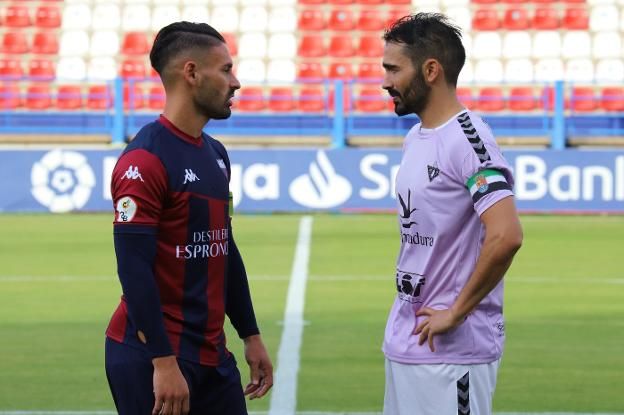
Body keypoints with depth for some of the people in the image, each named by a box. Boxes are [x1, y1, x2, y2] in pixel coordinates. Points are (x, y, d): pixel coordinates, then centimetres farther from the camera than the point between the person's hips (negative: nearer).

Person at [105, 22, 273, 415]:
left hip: (212, 354, 8)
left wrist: (251, 336, 17)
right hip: (154, 358, -8)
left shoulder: (216, 154, 13)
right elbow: (134, 269, -18)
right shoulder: (145, 160, -15)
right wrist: (163, 362, -21)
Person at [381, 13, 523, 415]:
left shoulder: (468, 140, -16)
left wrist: (456, 313, -20)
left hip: (452, 350, -9)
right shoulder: (415, 137, 13)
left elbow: (506, 236, -28)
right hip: (406, 340, 9)